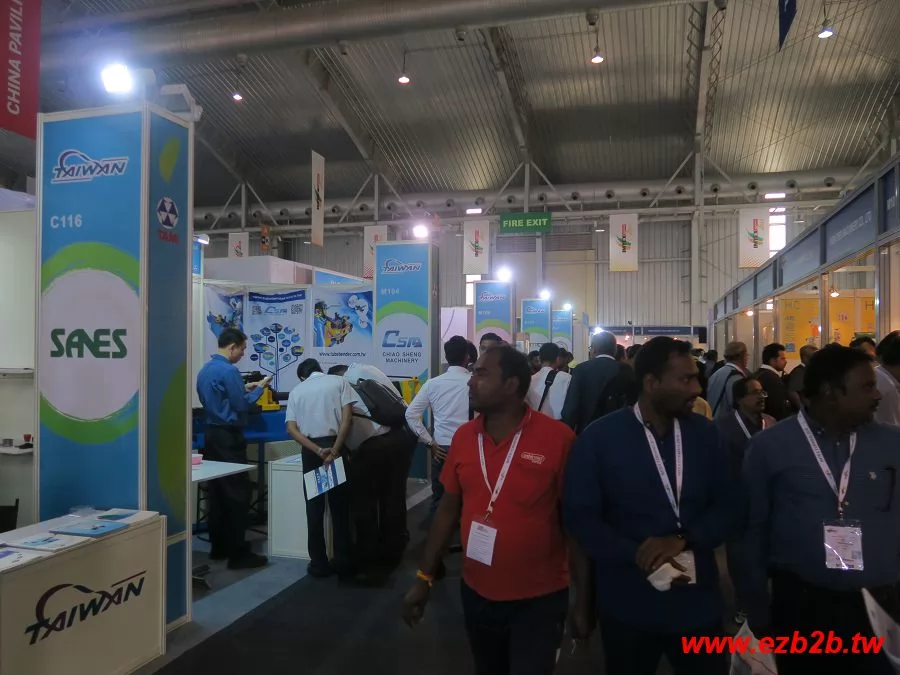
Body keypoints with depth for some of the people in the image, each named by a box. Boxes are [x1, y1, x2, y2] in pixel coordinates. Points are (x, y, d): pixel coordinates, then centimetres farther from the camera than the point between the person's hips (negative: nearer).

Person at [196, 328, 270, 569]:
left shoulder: (205, 369, 12)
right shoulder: (229, 371, -17)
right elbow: (241, 406, -14)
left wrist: (244, 389, 21)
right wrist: (259, 388, -2)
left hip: (211, 434, 10)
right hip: (228, 437, -10)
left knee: (217, 492, 13)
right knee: (238, 493, -5)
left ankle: (218, 547, 19)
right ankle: (238, 554, -3)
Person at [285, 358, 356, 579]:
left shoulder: (296, 391, 12)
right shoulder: (339, 382, 6)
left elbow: (291, 429, -1)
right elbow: (347, 418, -8)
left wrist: (318, 450, -9)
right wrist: (335, 450, -12)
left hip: (310, 451, 1)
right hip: (335, 446, -1)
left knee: (315, 508, 9)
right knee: (340, 507, 6)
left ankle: (319, 564, 13)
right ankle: (344, 563, 11)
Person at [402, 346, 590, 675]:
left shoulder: (558, 438, -17)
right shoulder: (463, 437, -3)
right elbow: (449, 509, 5)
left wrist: (583, 599, -6)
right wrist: (424, 577, 6)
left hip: (539, 599, -5)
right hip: (476, 594, 5)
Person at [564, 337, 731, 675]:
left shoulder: (705, 434, 0)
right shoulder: (598, 438, -10)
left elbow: (725, 507, 2)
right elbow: (580, 517, -10)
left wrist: (683, 538, -17)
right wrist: (638, 555, -23)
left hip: (698, 602, 2)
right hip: (629, 606, -2)